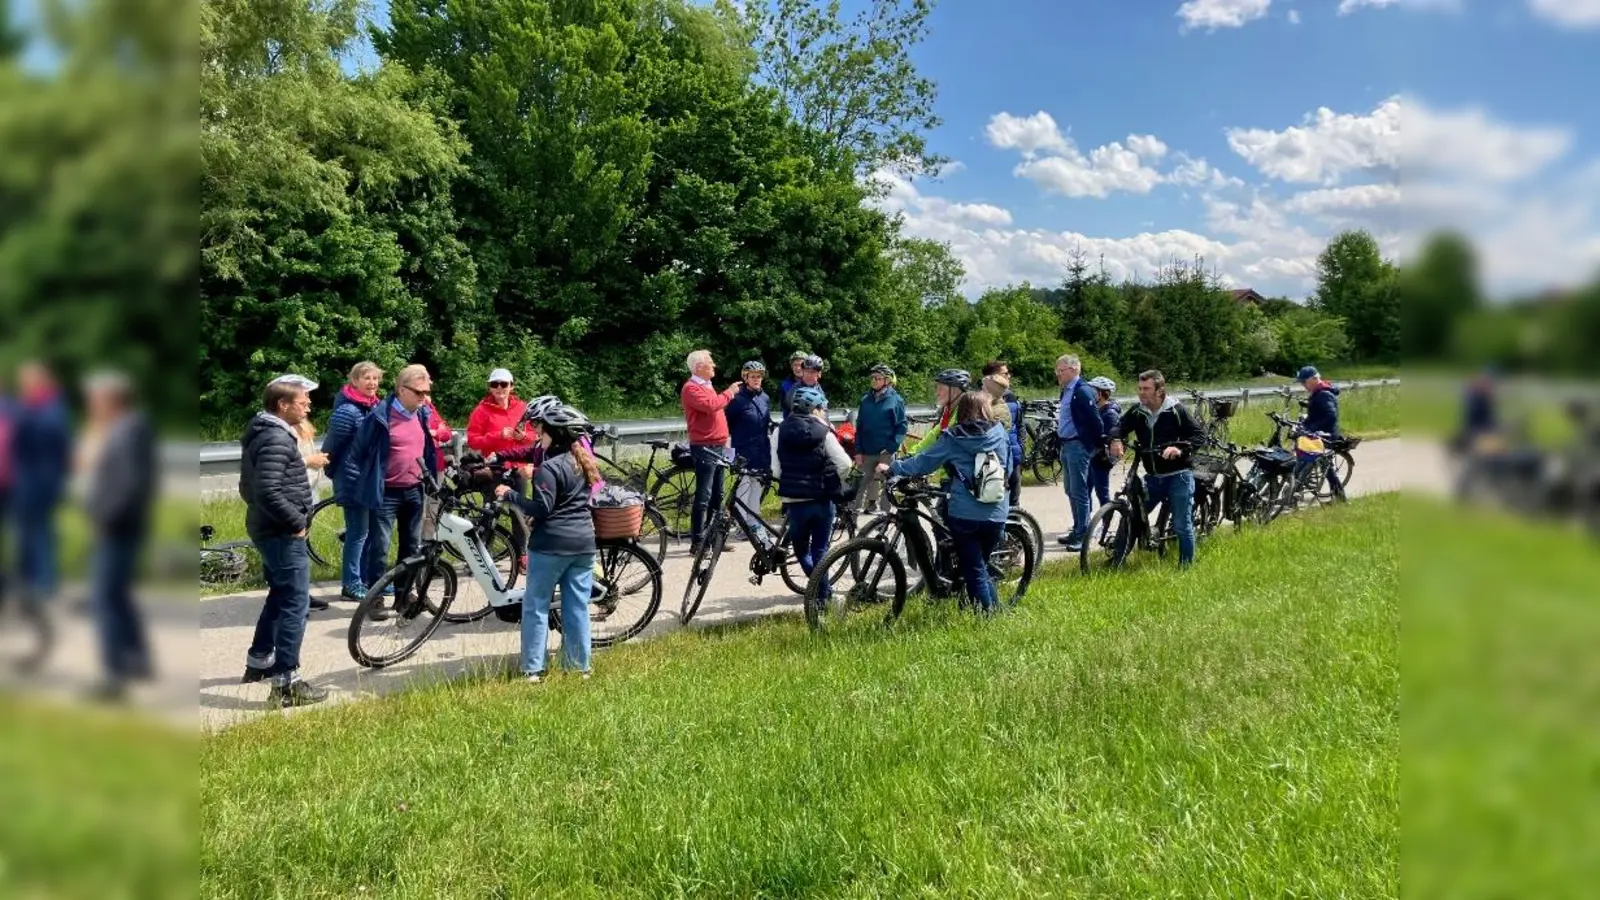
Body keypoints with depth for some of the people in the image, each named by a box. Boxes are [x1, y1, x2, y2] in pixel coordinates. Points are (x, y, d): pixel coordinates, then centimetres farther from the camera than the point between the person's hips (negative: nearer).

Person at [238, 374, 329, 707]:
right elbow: (269, 492, -30)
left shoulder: (262, 433, 13)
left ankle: (259, 661, 38)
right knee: (295, 605, -6)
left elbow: (249, 487, 21)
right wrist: (297, 521, -19)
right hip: (283, 534, -11)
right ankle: (285, 684, -4)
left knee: (279, 596, 25)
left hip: (267, 529, 11)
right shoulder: (276, 439, -20)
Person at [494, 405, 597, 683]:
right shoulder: (584, 462, 12)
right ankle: (580, 666, 15)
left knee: (536, 606, 3)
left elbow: (542, 508, -18)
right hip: (583, 542, 7)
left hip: (551, 545, -7)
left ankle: (533, 669, 3)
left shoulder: (550, 467, -15)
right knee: (578, 606, 11)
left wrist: (509, 494, -9)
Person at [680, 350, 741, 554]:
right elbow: (711, 405, -27)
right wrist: (729, 392, -12)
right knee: (703, 497, -8)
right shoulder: (691, 388, -12)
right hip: (705, 448, -9)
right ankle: (697, 542, -5)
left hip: (718, 446, 9)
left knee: (717, 495, 13)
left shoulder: (706, 385, 18)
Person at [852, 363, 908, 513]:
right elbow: (859, 427, 8)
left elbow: (901, 426, -4)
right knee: (863, 486, 3)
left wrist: (891, 448, -13)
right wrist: (858, 451, 1)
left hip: (886, 453, -3)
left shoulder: (896, 400, -2)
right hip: (867, 453, 3)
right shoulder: (865, 399, 8)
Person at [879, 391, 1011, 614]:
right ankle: (995, 609, 22)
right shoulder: (1000, 434, 2)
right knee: (982, 565, 21)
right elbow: (1008, 470, 12)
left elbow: (924, 462, -1)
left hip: (964, 514, -3)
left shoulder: (952, 438, -5)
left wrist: (892, 468, 11)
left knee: (974, 571, 7)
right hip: (996, 514, 3)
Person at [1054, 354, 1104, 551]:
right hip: (1067, 445, 10)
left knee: (1079, 492, -6)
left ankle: (1083, 535, 0)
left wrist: (1097, 443, -9)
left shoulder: (1083, 391, -17)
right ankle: (1077, 530, 26)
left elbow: (1095, 420, -18)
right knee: (1071, 491, 16)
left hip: (1078, 446, -10)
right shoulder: (1066, 391, 13)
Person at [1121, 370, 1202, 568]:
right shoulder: (1137, 412, 2)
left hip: (1178, 476, -4)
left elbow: (1197, 434, -8)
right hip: (1153, 477, 4)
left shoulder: (1176, 410, -8)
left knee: (1182, 525, 0)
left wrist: (1180, 449, -24)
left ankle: (1187, 565, 14)